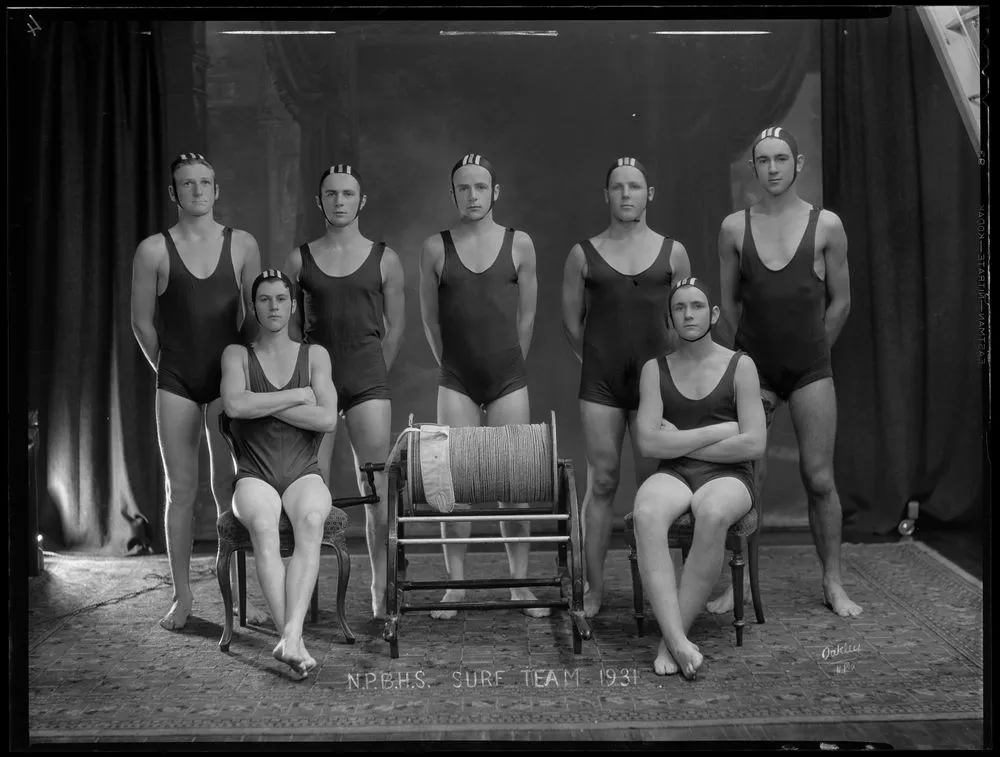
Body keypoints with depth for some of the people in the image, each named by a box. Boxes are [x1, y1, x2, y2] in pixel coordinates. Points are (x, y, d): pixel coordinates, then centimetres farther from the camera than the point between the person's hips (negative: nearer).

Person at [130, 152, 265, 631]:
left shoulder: (242, 245, 2)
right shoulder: (154, 250, -2)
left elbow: (255, 313, 10)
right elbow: (141, 322, 7)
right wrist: (165, 368, 11)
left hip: (228, 379, 0)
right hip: (175, 383, 0)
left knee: (228, 488, 1)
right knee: (180, 489, 4)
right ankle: (182, 597, 13)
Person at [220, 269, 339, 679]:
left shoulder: (315, 354, 11)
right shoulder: (237, 354, 10)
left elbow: (327, 420, -5)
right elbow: (235, 405, -13)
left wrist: (262, 404, -7)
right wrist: (299, 395, -8)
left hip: (304, 475, 1)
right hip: (254, 477, -1)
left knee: (310, 520, -35)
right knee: (262, 523, -36)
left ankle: (290, 637, -45)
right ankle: (294, 642, -40)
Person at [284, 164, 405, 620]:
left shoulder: (384, 259, 7)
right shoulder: (300, 259, 8)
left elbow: (395, 327, 10)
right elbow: (290, 326, 11)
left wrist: (372, 375, 7)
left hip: (368, 381, 0)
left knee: (376, 491, -4)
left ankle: (380, 591, 4)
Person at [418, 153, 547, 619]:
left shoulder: (520, 244, 4)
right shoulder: (435, 248, 3)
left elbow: (526, 316, 10)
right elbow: (429, 318, 10)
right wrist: (452, 364, 12)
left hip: (509, 378, 0)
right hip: (456, 382, 0)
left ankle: (519, 584, 11)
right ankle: (455, 585, 8)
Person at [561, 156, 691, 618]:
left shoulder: (672, 252, 6)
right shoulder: (584, 254, 4)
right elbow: (571, 322, 11)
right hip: (600, 382, 0)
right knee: (602, 482, 0)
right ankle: (594, 589, 7)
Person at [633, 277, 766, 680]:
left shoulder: (740, 366, 5)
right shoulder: (655, 369, 11)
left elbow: (753, 444, -4)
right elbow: (649, 442, -2)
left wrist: (681, 442, -3)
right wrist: (719, 430, -7)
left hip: (728, 474, -1)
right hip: (673, 475, 2)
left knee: (713, 514, -39)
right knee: (646, 513, -35)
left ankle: (670, 640, -30)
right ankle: (678, 640, -40)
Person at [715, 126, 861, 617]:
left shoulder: (826, 226, -1)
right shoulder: (734, 228, 2)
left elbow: (840, 302, 6)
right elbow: (729, 303, 8)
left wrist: (807, 352, 10)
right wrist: (754, 358, 8)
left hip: (810, 369, -1)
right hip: (752, 368, 1)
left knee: (819, 478, 1)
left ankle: (833, 584, 14)